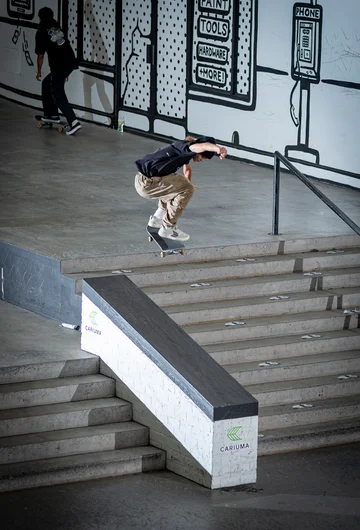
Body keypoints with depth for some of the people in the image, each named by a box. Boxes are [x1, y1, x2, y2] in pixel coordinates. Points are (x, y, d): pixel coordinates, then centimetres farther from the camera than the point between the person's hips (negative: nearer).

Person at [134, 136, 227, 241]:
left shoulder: (184, 148, 15)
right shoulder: (183, 145, -16)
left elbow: (187, 168, 38)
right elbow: (202, 146, -40)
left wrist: (188, 183, 56)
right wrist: (217, 148, -60)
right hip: (147, 183, -10)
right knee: (187, 189, -14)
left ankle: (157, 219, 32)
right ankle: (167, 228, -6)